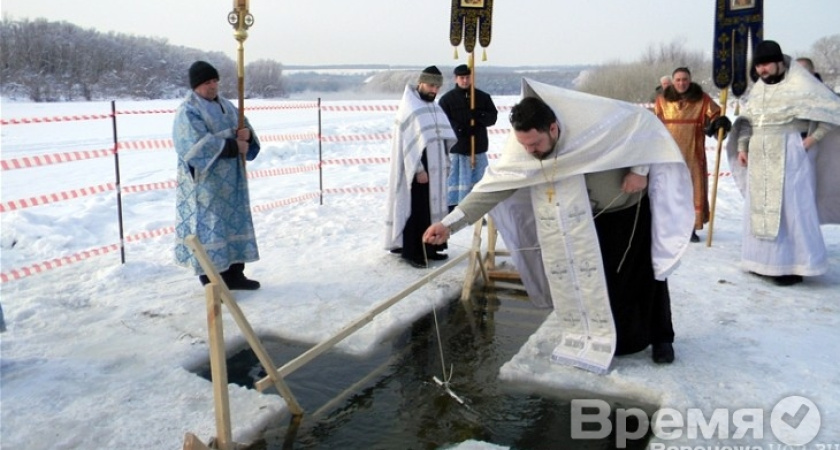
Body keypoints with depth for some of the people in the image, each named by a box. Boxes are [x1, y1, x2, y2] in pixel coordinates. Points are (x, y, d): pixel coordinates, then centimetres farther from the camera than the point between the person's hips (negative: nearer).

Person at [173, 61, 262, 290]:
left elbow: (244, 126, 17)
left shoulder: (226, 105, 14)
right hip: (204, 184, -8)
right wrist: (234, 145, -19)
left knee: (234, 224, 12)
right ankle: (211, 283, 3)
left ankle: (234, 273, 24)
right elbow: (199, 145, -22)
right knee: (208, 229, -5)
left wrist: (247, 133, -8)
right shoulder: (188, 112, -10)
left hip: (231, 181, 8)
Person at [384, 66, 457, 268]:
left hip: (434, 168, 8)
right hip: (417, 169, -8)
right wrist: (419, 169, -20)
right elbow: (408, 143, -17)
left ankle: (428, 247, 20)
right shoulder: (409, 108, -11)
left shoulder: (434, 107, 13)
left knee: (433, 208, 11)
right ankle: (410, 251, 3)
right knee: (416, 210, -5)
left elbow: (444, 137, 15)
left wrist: (445, 163, 9)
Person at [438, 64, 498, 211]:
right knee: (455, 182, -4)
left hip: (478, 147, 3)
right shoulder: (447, 99, 1)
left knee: (478, 180, 10)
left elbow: (493, 117, 5)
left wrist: (479, 116, -17)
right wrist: (461, 130, -21)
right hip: (456, 148, -3)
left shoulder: (483, 97, 10)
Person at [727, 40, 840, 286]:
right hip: (760, 158, 7)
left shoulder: (800, 83, -8)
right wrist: (742, 147, 8)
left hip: (789, 156, -7)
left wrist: (811, 139, -12)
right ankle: (765, 261, 17)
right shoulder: (758, 88, 12)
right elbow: (746, 120, 19)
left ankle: (793, 265, 0)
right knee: (760, 207, 8)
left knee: (789, 208, -5)